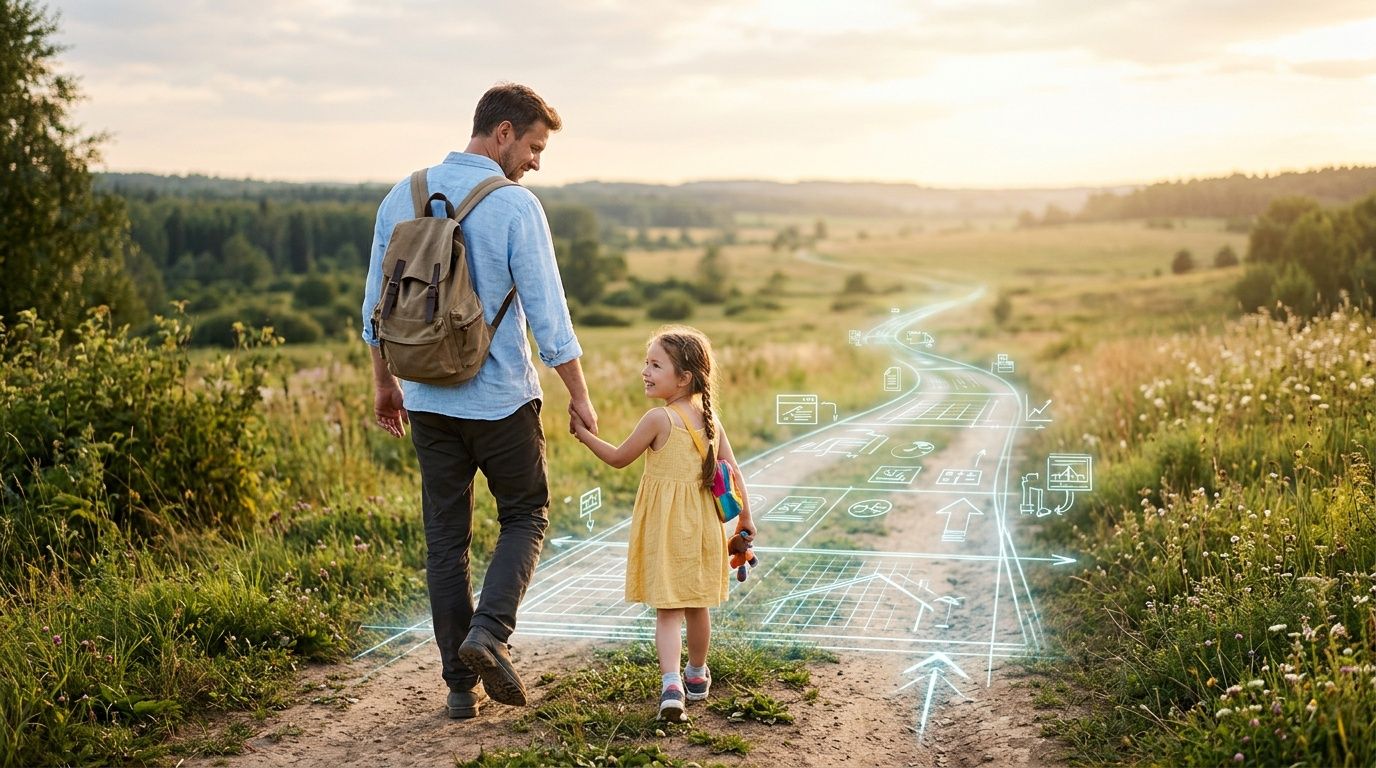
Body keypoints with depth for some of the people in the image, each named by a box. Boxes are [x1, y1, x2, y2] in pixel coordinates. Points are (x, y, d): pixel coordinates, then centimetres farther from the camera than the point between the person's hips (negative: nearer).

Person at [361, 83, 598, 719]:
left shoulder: (404, 195, 4)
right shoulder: (514, 206, -13)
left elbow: (377, 301, 9)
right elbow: (546, 312, -13)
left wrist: (384, 382, 19)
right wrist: (578, 395, -3)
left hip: (427, 398, 5)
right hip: (501, 398, -5)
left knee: (446, 537, 11)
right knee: (525, 516, 15)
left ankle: (461, 684, 14)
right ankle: (489, 631, -5)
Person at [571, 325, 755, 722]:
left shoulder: (658, 419, -14)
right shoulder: (709, 418, 2)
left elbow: (618, 458, -3)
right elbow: (733, 471, 5)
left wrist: (584, 434, 9)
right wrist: (744, 517, 13)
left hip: (665, 526, -5)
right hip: (701, 523, 5)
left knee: (667, 610, -3)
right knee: (696, 607, 20)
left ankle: (671, 682, -19)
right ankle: (697, 675, 35)